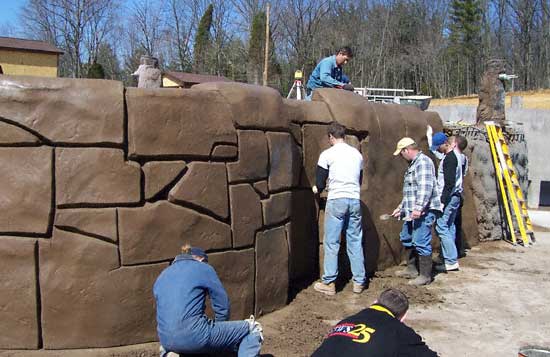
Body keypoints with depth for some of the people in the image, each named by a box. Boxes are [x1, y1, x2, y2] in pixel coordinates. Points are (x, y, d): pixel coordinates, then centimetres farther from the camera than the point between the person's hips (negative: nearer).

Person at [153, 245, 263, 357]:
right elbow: (222, 306, 3)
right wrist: (219, 333, 20)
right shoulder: (203, 268, 4)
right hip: (194, 337, -7)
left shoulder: (162, 276, 21)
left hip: (166, 340, 7)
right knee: (252, 329, 7)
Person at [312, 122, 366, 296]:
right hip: (355, 201, 5)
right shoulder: (357, 154, 12)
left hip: (336, 201, -4)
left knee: (331, 243, 1)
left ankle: (329, 283, 5)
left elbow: (320, 183, 0)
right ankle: (359, 282, 15)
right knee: (355, 242, 11)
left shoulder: (327, 154, -3)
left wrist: (317, 189, 22)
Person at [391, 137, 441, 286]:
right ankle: (411, 269, 30)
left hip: (424, 211, -11)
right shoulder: (413, 164, 21)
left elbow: (425, 187, -23)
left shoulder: (423, 161, -12)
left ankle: (425, 275, 2)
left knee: (421, 242, -8)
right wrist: (401, 207, 28)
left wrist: (419, 208, -28)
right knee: (406, 238, 18)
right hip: (412, 211, 11)